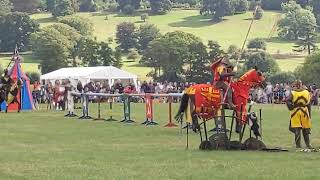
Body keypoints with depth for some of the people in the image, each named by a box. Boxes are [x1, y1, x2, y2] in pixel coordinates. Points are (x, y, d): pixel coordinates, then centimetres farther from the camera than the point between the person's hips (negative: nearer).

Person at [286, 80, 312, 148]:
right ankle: (308, 144, 18)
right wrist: (309, 113, 6)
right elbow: (309, 104, 3)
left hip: (295, 112, -1)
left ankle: (298, 144, -1)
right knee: (305, 130, 12)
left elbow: (288, 101, -17)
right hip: (304, 111, 1)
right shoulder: (307, 92, 2)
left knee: (297, 129, 1)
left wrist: (291, 108, -9)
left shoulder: (292, 93, -3)